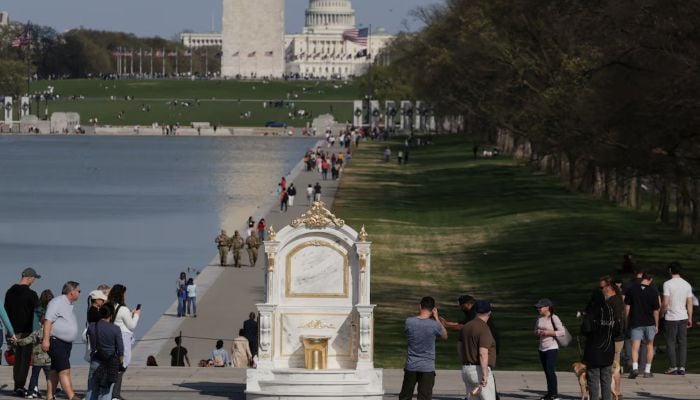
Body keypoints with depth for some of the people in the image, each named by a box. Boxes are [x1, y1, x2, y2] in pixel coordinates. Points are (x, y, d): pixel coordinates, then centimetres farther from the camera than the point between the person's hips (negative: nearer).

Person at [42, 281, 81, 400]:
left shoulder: (69, 305, 18)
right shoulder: (57, 302, -12)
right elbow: (48, 320, -19)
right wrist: (46, 339, -26)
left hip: (66, 343, 10)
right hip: (56, 341, -10)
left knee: (55, 371, 10)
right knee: (65, 371, -15)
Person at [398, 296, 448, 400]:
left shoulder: (409, 321, -8)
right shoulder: (434, 325, -12)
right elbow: (444, 336, 8)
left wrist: (419, 314, 12)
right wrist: (436, 318, 8)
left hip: (411, 366, 2)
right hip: (427, 368, -2)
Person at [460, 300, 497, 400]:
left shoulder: (466, 327, 10)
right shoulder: (484, 329, -15)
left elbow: (461, 350, 17)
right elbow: (483, 353, -22)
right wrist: (485, 375, -21)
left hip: (466, 369, 8)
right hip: (480, 369, -8)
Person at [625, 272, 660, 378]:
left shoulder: (632, 289, -3)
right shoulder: (653, 291, -7)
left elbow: (627, 307, 0)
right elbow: (656, 310, -4)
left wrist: (627, 321, 11)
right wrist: (657, 325, 5)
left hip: (635, 322, 0)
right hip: (649, 323, 0)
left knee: (635, 347, -4)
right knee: (649, 346, 16)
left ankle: (635, 367, -26)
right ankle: (647, 371, 17)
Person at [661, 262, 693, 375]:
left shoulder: (668, 284, -11)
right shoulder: (687, 284, 5)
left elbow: (665, 303, -15)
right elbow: (690, 303, 7)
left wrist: (661, 313, 2)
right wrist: (690, 318, 13)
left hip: (671, 318, -4)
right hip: (683, 318, 4)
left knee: (670, 342, 3)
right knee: (683, 342, 7)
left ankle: (673, 367, 1)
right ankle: (682, 367, 5)